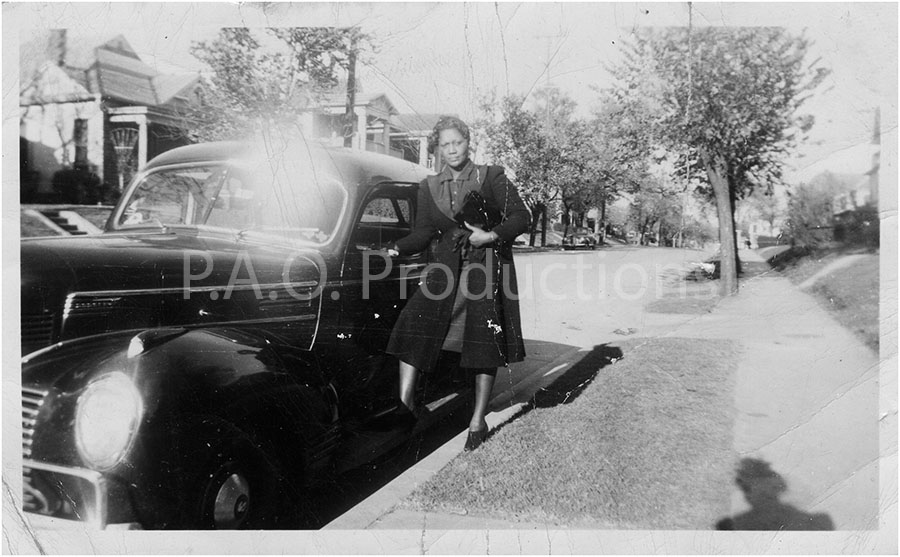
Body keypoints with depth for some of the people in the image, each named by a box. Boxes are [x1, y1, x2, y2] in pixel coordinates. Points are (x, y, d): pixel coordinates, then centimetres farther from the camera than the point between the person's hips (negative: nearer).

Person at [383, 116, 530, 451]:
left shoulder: (491, 177, 2)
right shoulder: (429, 187, 12)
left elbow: (521, 217, -2)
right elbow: (423, 234, 9)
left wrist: (492, 236, -18)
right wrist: (396, 249, -9)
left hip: (488, 266, -3)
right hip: (446, 268, 3)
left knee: (485, 345, -3)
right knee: (413, 325, -16)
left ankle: (478, 422, 8)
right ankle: (405, 405, -13)